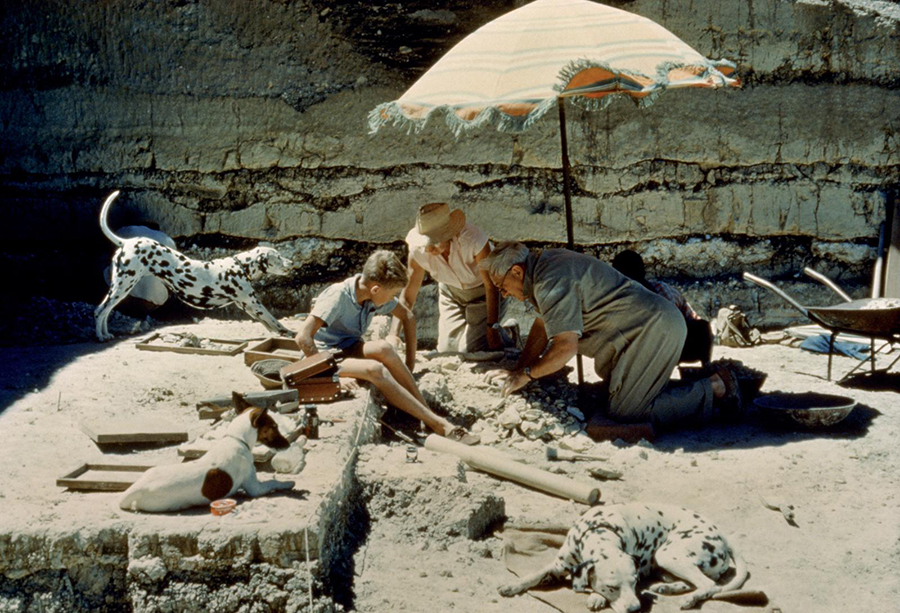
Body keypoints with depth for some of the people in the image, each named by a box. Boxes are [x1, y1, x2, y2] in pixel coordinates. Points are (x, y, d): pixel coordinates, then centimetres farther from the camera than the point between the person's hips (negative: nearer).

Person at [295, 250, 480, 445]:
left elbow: (408, 316, 12)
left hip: (350, 348, 6)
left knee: (384, 348, -29)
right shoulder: (337, 297, -24)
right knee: (375, 370, -34)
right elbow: (303, 337, -29)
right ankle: (438, 425, -33)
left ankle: (424, 410, -23)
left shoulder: (376, 296, -4)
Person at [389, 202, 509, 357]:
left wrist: (493, 328, -27)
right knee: (447, 348, 5)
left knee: (470, 350, -12)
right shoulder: (418, 251, -27)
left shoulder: (473, 239, -39)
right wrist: (392, 338, -27)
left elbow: (491, 286, -28)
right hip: (451, 291, 4)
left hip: (483, 291, -4)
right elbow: (408, 295, -19)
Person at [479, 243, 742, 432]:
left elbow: (566, 347, -23)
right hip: (659, 322, 11)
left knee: (624, 413, -10)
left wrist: (527, 374, -9)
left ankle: (713, 389, -4)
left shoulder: (551, 282, -18)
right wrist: (518, 370, 20)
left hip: (654, 328, -11)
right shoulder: (546, 263, 14)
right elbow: (544, 324, 25)